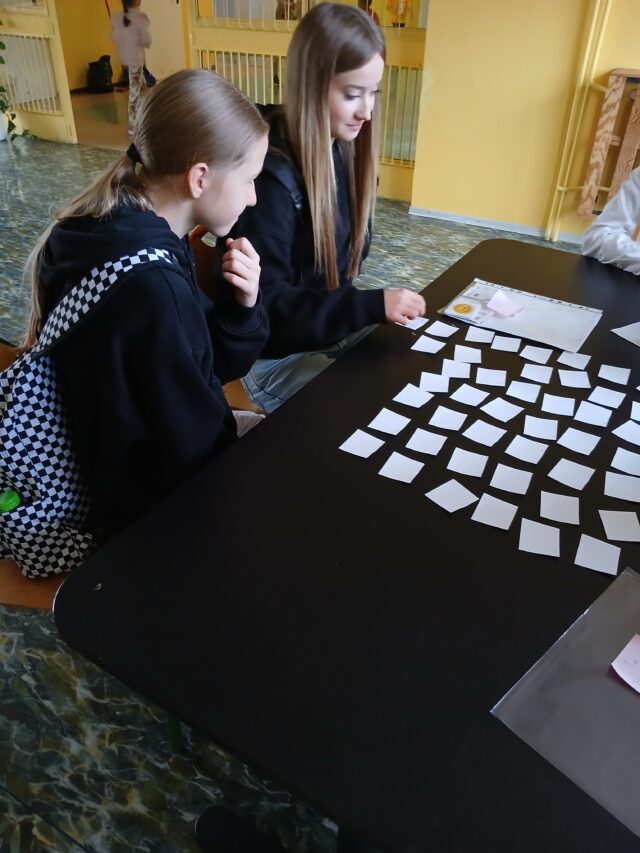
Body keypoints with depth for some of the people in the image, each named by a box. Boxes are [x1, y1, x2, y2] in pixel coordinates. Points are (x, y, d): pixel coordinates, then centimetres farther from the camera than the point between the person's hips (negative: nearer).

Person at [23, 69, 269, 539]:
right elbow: (197, 447, -24)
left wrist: (242, 305, -14)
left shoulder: (121, 237, -4)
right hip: (157, 506, -8)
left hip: (138, 466, 8)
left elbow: (206, 368, 3)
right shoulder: (151, 288, -32)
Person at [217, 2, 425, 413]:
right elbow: (263, 305, -26)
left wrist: (358, 308, -1)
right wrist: (371, 306, -31)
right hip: (277, 354, -7)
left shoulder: (344, 149, -1)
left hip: (332, 329, 7)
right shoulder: (269, 175, -25)